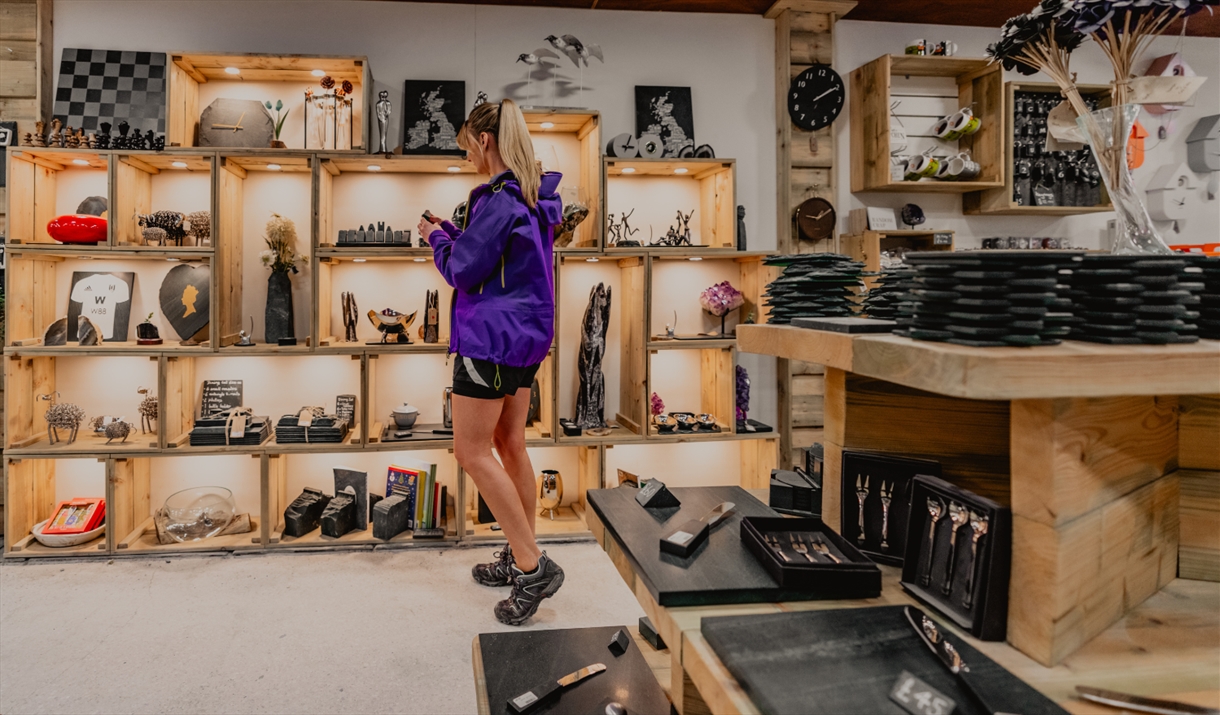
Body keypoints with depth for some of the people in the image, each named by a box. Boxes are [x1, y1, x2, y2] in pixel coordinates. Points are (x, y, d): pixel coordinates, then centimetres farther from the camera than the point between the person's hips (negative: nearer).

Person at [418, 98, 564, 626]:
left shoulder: (498, 198, -17)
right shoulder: (536, 196, 13)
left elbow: (463, 269, -14)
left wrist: (436, 237, 4)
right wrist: (451, 232, 16)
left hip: (491, 336, -10)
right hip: (527, 333, 10)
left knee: (472, 451, -5)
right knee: (509, 445, 15)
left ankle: (533, 566, -5)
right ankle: (521, 557, 24)